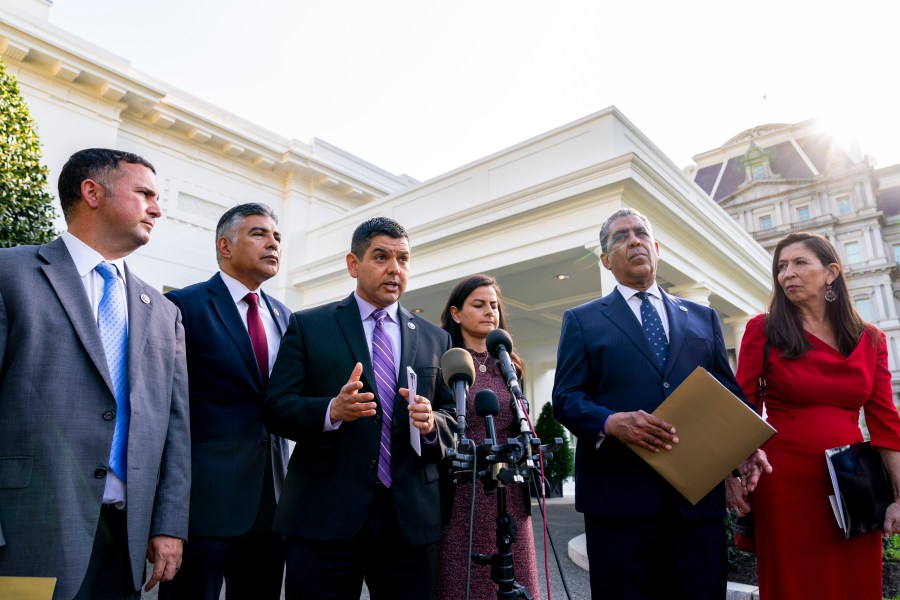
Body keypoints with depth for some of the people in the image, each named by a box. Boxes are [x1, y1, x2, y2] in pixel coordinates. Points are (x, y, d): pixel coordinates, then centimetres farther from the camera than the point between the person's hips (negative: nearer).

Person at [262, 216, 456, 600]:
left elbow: (452, 418, 11)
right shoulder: (308, 326, 3)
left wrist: (432, 423, -11)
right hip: (324, 516, -2)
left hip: (412, 517, 3)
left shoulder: (435, 338, 12)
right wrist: (332, 411, -21)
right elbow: (276, 409, -3)